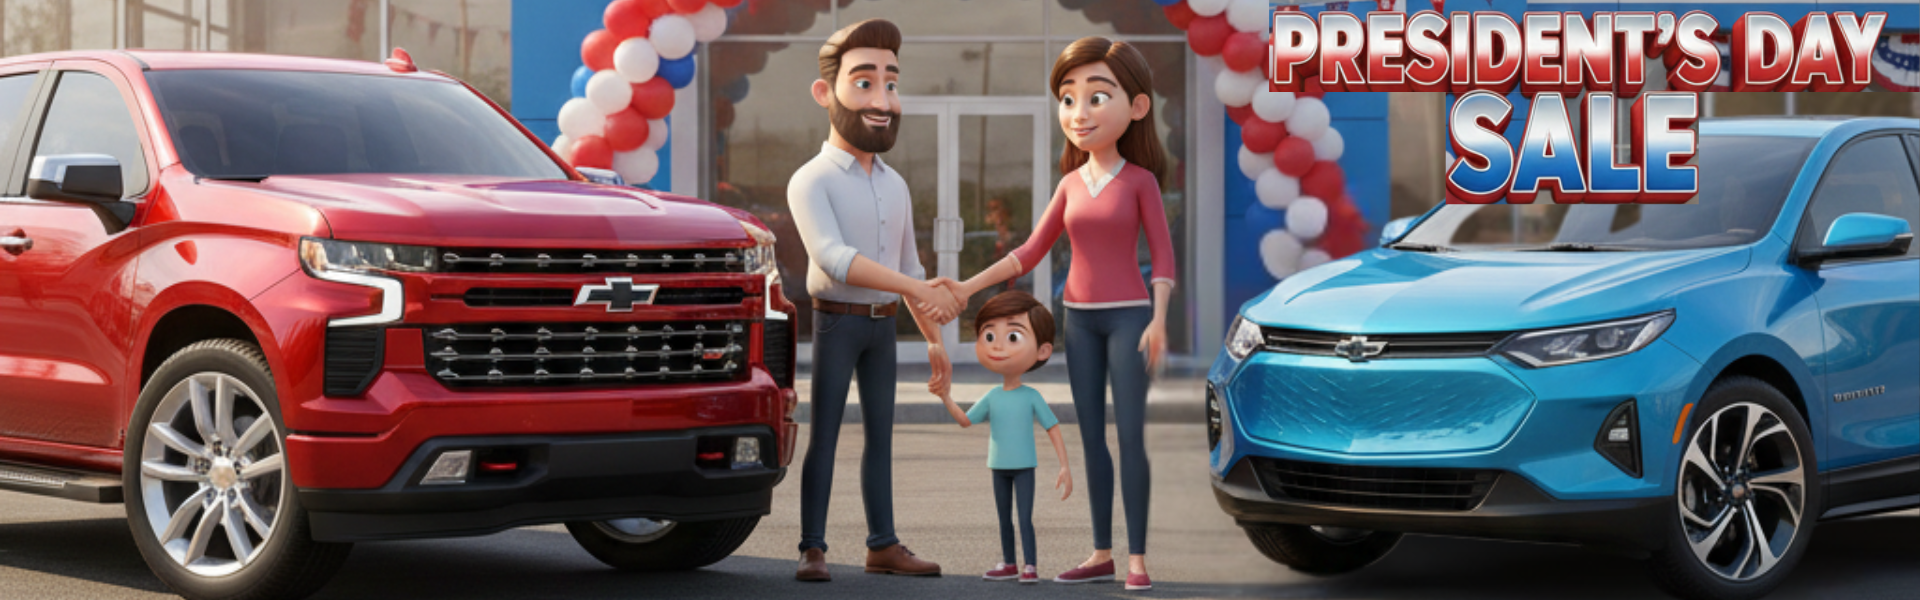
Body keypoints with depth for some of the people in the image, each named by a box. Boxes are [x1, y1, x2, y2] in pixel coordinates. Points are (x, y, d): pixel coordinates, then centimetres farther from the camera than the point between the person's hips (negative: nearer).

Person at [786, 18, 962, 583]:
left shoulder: (895, 186, 12)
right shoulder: (811, 181, -10)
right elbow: (834, 258, -26)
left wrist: (934, 339, 16)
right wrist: (918, 289, -34)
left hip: (883, 324, 6)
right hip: (835, 319, -6)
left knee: (880, 434, 8)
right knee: (823, 434, -4)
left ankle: (883, 545, 14)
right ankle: (812, 549, -2)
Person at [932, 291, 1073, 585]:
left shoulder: (1032, 397, -10)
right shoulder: (992, 398, 1)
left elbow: (1053, 429, -7)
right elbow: (965, 420, 6)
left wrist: (1065, 467, -11)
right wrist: (946, 398, -7)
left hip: (1024, 467, -4)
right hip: (999, 467, 4)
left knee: (1025, 517, -7)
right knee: (1004, 517, 12)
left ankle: (1030, 566, -2)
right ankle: (1008, 563, 22)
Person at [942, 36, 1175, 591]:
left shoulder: (1140, 180, -5)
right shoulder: (1071, 184, 8)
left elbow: (1163, 257, -6)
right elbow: (1029, 254, 10)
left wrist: (1158, 319, -18)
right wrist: (970, 286, 2)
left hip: (1128, 315, -5)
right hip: (1080, 318, 5)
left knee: (1131, 435, -7)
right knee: (1092, 437, 7)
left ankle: (1137, 557, -4)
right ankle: (1102, 553, 13)